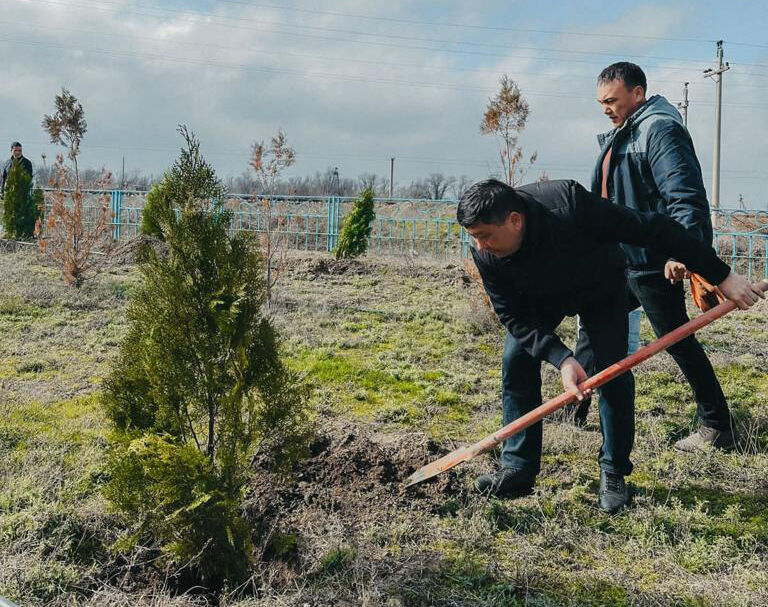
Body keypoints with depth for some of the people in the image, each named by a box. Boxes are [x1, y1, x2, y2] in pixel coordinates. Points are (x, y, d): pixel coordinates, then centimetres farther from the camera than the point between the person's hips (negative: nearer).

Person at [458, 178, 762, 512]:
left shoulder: (568, 202, -42)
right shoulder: (485, 255, -30)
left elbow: (653, 229, -36)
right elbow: (514, 317, -23)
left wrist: (721, 275, -32)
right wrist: (561, 358, -39)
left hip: (601, 290, -3)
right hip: (540, 299, 3)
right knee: (516, 362, -11)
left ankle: (613, 474, 2)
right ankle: (519, 469, 0)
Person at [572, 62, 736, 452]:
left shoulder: (660, 131, -15)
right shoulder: (620, 135, 16)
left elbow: (685, 197, -27)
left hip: (652, 263, -10)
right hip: (618, 259, 10)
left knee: (677, 340, -2)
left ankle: (717, 428, 10)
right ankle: (575, 411, 29)